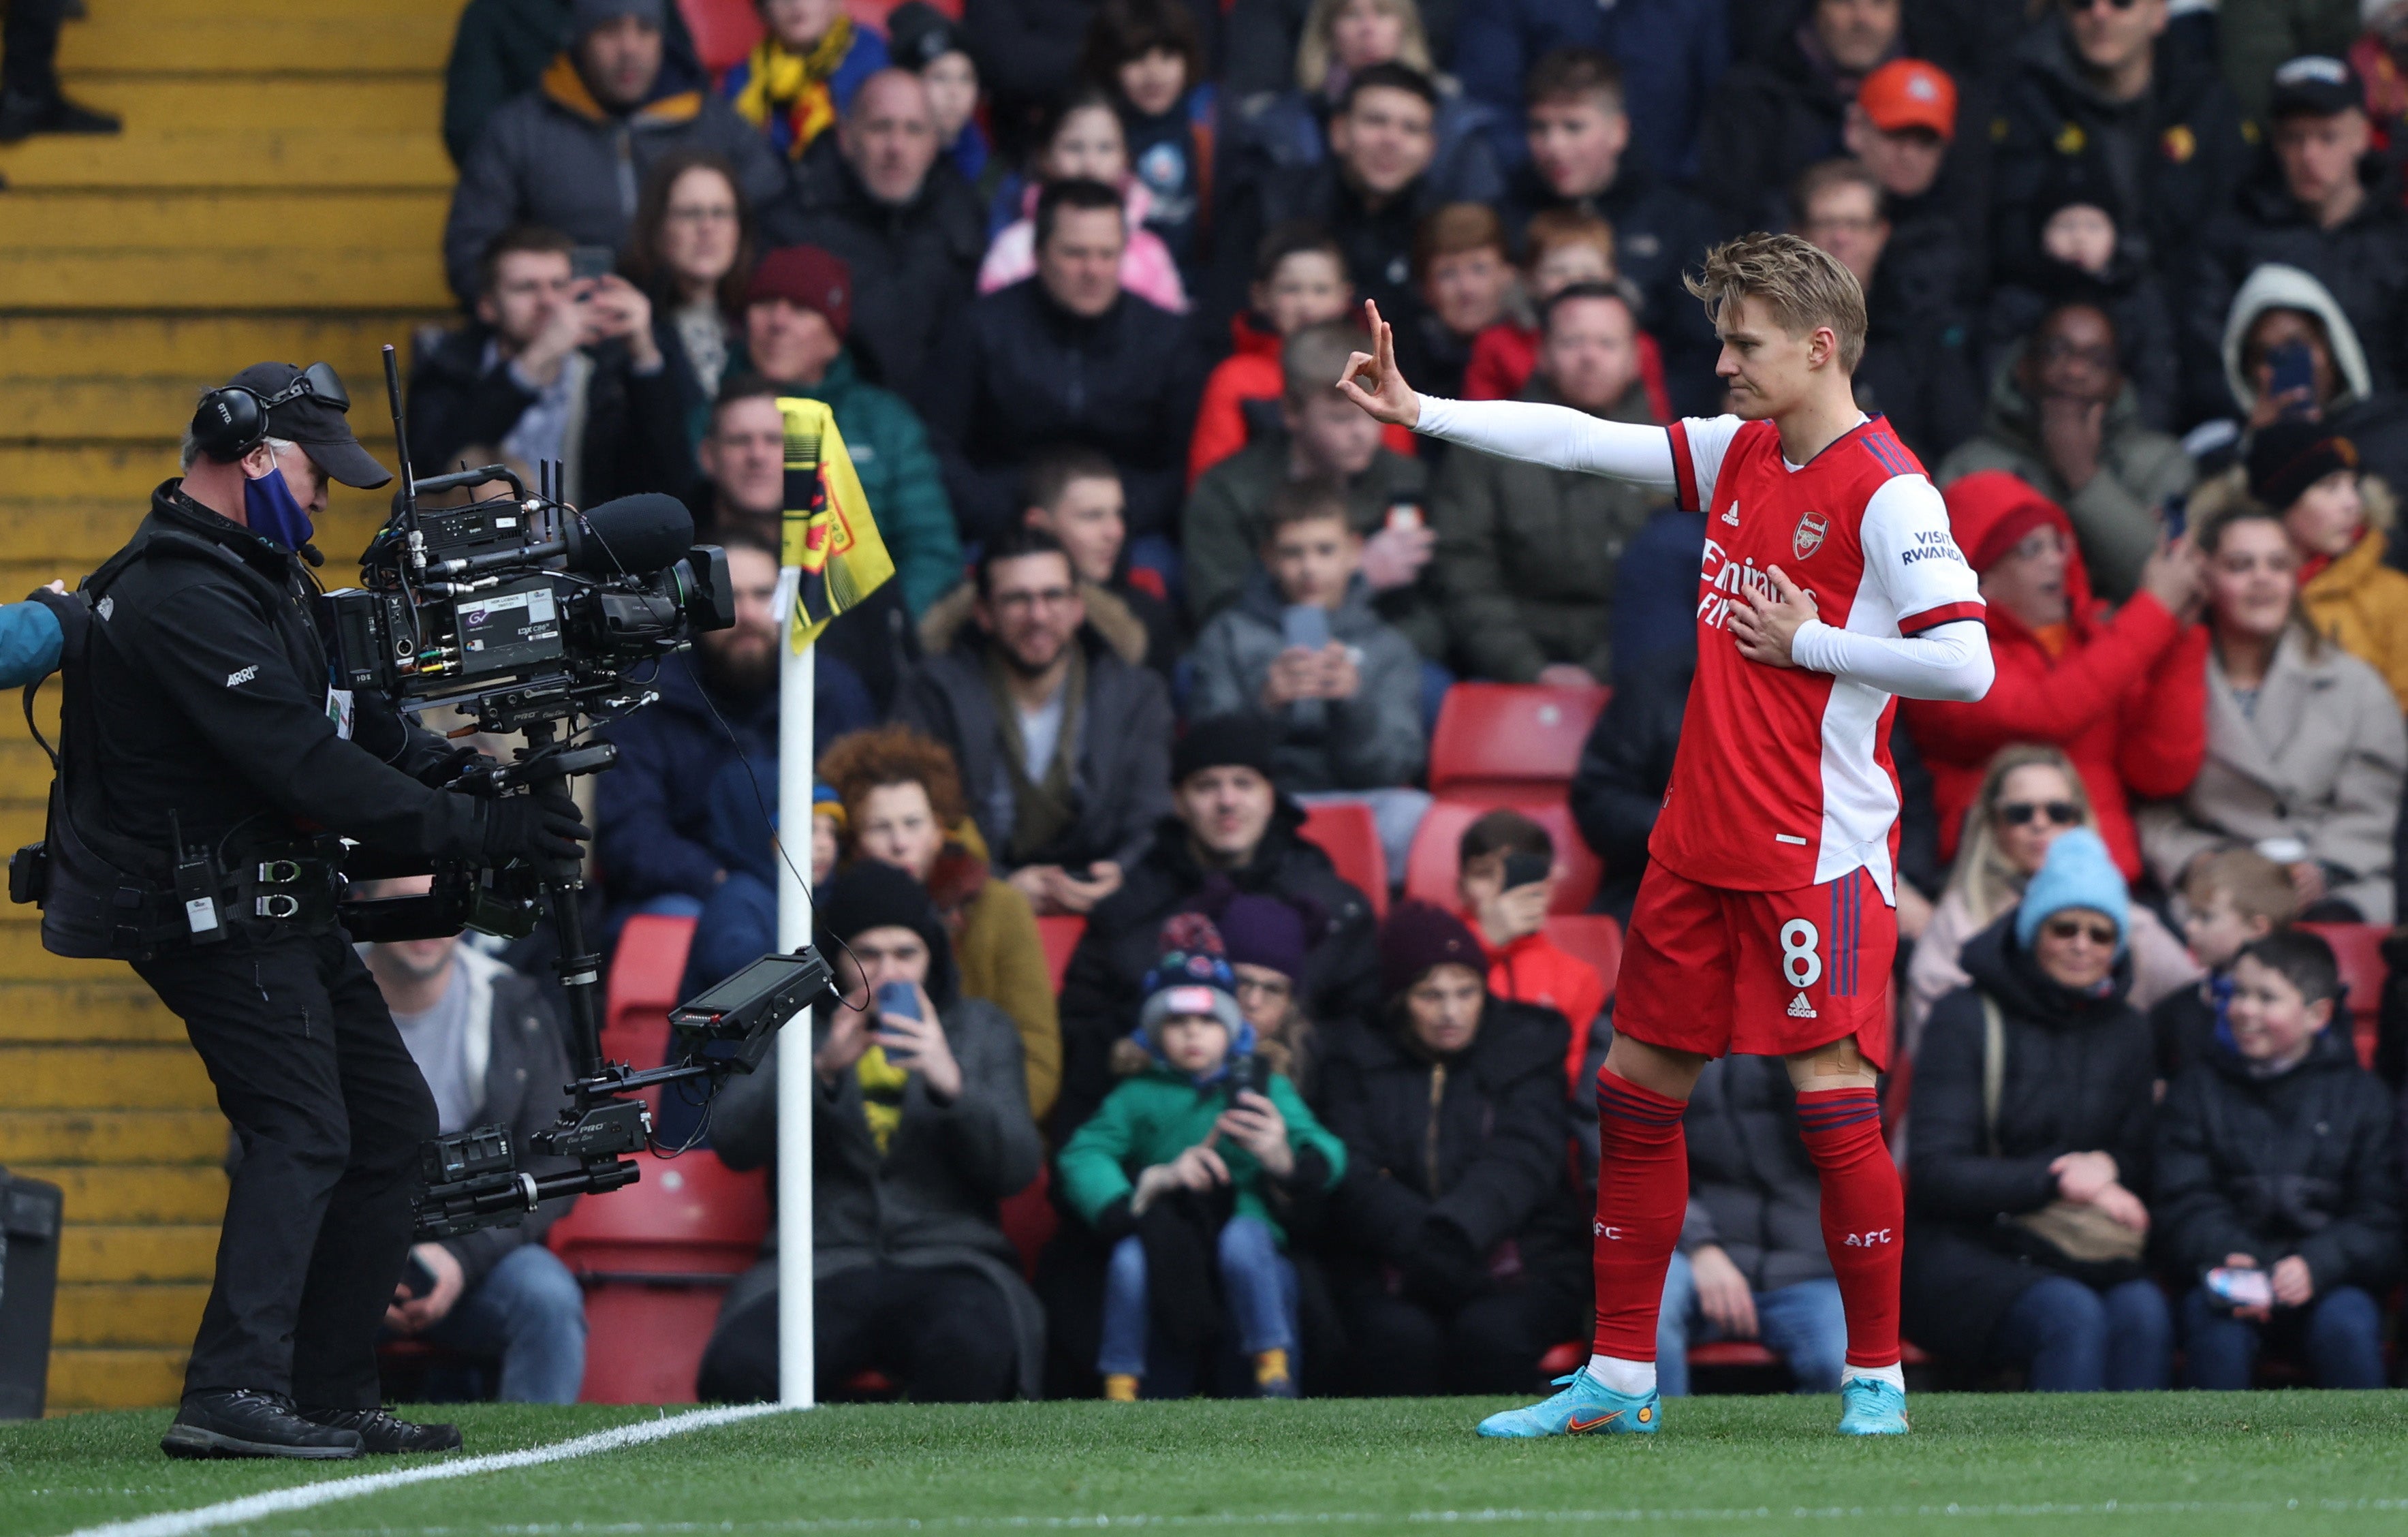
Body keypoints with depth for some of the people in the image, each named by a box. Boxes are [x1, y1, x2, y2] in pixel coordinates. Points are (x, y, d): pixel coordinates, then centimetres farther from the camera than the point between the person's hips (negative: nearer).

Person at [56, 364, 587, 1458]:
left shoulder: (254, 577, 15)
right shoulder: (185, 600, -21)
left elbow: (346, 716, 17)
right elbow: (307, 766, -25)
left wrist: (458, 767, -2)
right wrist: (476, 832, -23)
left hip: (278, 911, 11)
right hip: (208, 911, -11)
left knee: (391, 1121, 11)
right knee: (302, 1130, -18)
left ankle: (330, 1398, 12)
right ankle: (233, 1397, -27)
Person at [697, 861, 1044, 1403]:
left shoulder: (982, 1029, 18)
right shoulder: (798, 1025, 16)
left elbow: (1019, 1167, 4)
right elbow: (733, 1140, 0)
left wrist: (951, 1084, -14)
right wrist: (822, 1069, -15)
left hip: (947, 1261, 0)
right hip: (824, 1263, 0)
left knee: (972, 1348, -37)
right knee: (738, 1368, -32)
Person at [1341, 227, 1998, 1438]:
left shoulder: (1886, 491, -13)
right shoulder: (1736, 454, 11)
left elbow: (1964, 665, -19)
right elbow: (1582, 441, 15)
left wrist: (1811, 640, -13)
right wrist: (1423, 414, 12)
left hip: (1817, 850, -8)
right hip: (1700, 840, 8)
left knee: (1831, 1093, -9)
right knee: (1637, 1088, 9)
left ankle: (1876, 1375, 3)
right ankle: (1619, 1378, 16)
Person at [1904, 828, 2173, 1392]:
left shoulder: (2124, 1033, 15)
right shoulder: (1967, 1019, -1)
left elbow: (2140, 1166, 17)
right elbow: (1934, 1173, -8)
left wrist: (2103, 1167, -8)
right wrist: (2056, 1180, -19)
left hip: (2084, 1253, 4)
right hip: (1966, 1251, -4)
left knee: (2143, 1311, -30)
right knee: (2071, 1315, -35)